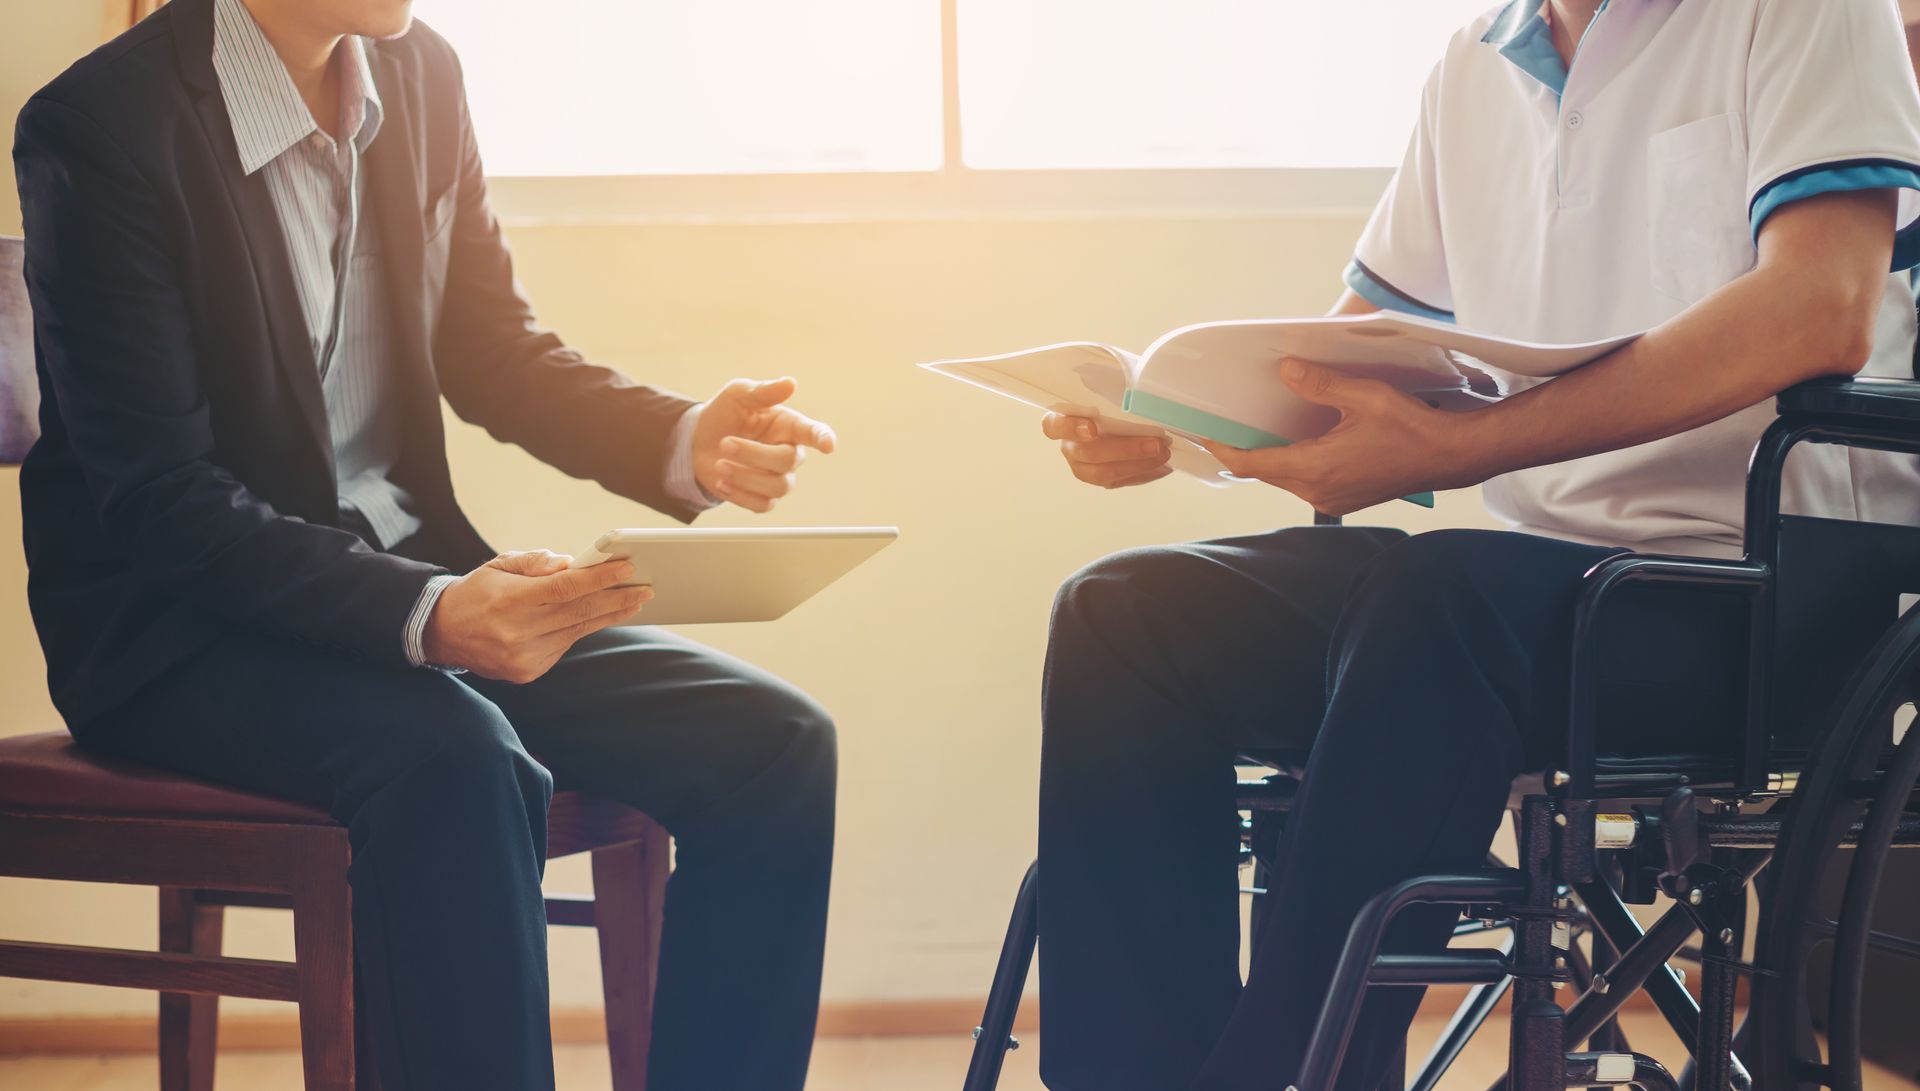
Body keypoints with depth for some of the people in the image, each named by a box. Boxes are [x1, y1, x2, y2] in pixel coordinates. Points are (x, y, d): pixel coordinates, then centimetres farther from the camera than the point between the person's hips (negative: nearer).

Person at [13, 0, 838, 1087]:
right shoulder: (98, 129, -17)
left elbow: (495, 354, 12)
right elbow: (161, 505, -21)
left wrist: (684, 443, -8)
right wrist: (426, 618, -34)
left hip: (414, 580, 7)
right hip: (175, 630, -7)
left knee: (772, 741, -12)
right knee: (455, 764, -36)